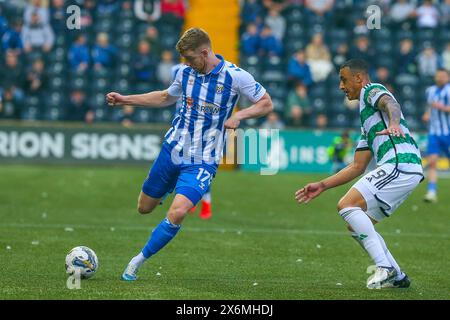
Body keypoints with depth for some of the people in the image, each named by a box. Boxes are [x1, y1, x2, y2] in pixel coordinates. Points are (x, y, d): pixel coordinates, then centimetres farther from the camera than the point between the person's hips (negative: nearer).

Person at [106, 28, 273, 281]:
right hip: (173, 149, 5)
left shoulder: (236, 76, -13)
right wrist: (125, 100, 16)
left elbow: (267, 104, -5)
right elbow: (166, 98, 21)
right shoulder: (186, 72, 2)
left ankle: (140, 260, -7)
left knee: (177, 213, -24)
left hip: (202, 162, -5)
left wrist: (239, 115, -23)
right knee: (145, 208, 12)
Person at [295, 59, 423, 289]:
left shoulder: (371, 90, 5)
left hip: (399, 164, -10)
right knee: (356, 225, 12)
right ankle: (396, 277, 8)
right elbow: (357, 167, 30)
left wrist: (394, 123, -44)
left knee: (347, 205, -16)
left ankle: (385, 268, -19)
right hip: (406, 169, 10)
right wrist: (322, 186, 28)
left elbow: (391, 104, -21)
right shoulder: (366, 122, 32)